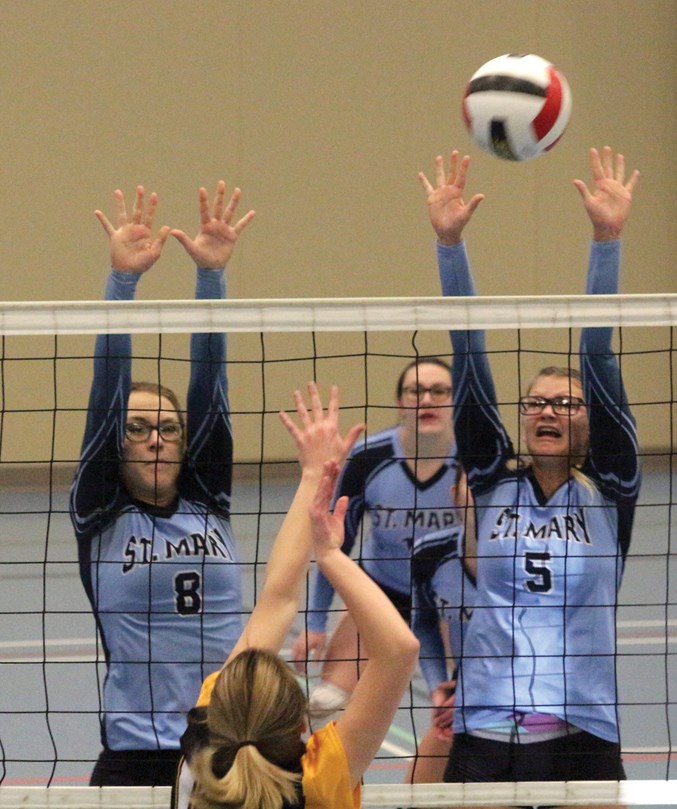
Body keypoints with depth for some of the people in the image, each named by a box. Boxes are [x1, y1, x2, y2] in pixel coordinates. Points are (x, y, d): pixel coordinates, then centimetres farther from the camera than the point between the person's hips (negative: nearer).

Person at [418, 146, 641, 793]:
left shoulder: (607, 491, 5)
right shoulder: (493, 483, 9)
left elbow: (599, 359, -3)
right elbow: (469, 362, 2)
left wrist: (606, 240, -10)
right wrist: (449, 242, -5)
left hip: (584, 741, -1)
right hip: (484, 736, 1)